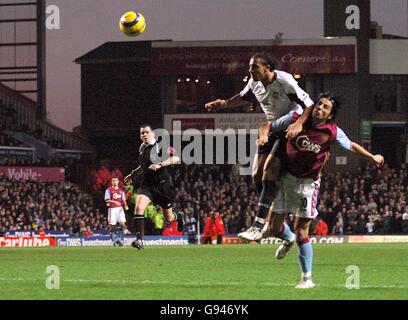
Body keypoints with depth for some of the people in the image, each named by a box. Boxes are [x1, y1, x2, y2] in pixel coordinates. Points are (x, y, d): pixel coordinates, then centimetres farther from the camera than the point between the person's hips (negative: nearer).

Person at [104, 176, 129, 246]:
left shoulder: (121, 190, 16)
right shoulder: (109, 190, 1)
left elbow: (123, 200, 19)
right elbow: (107, 200, -8)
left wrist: (125, 206, 0)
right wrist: (114, 202, -22)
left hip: (120, 208, 4)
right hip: (112, 209, -4)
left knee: (123, 223, -10)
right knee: (112, 225, -4)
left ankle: (120, 239, -1)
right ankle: (114, 240, 6)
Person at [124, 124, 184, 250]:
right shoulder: (142, 148, 9)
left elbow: (176, 158, -22)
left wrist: (160, 165, -30)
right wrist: (133, 173, 27)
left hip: (162, 185, -5)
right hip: (147, 185, 5)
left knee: (168, 219, 8)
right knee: (138, 208, -23)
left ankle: (179, 216, 46)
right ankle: (139, 240, -25)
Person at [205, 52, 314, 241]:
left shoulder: (285, 81, -24)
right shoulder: (255, 83, 0)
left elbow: (309, 105, -25)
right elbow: (244, 97, 23)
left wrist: (299, 123, -43)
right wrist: (224, 104, 7)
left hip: (290, 130, -9)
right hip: (273, 129, 9)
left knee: (270, 171, -22)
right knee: (258, 175, 4)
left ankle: (258, 226, -27)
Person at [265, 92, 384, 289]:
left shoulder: (333, 132, -8)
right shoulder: (296, 120, -7)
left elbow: (351, 146, 10)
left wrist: (372, 157, 16)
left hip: (308, 183, -2)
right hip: (287, 177, 2)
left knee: (301, 234, -7)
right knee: (274, 228, 6)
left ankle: (307, 278, 6)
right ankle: (288, 239, 44)